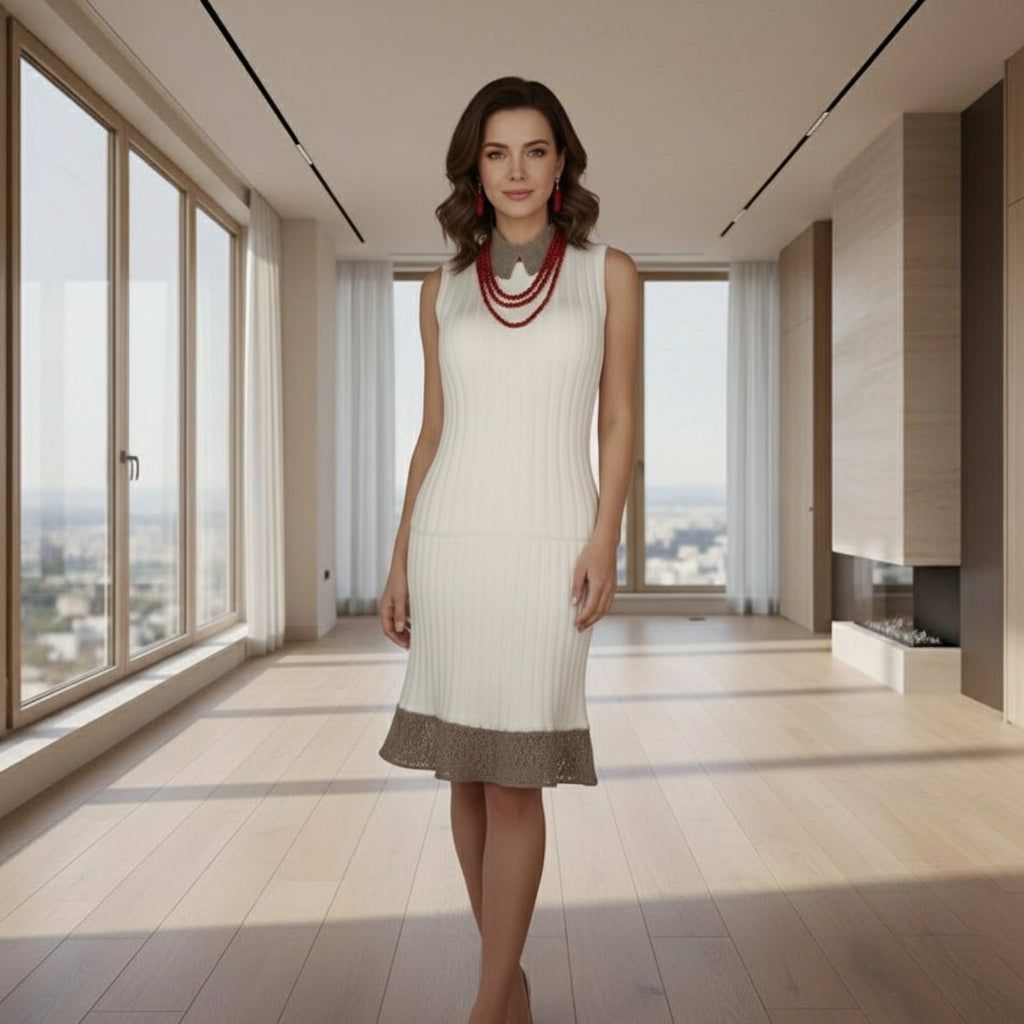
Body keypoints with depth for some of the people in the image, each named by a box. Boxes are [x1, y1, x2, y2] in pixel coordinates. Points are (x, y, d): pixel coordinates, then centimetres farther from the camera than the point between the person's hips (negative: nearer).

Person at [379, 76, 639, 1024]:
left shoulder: (608, 272, 6)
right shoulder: (444, 287, 11)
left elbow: (618, 419, 2)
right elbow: (433, 431, 11)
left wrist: (606, 536, -11)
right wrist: (400, 559, 6)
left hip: (547, 538, -3)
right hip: (451, 536, 3)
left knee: (514, 777, -5)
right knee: (467, 773, 8)